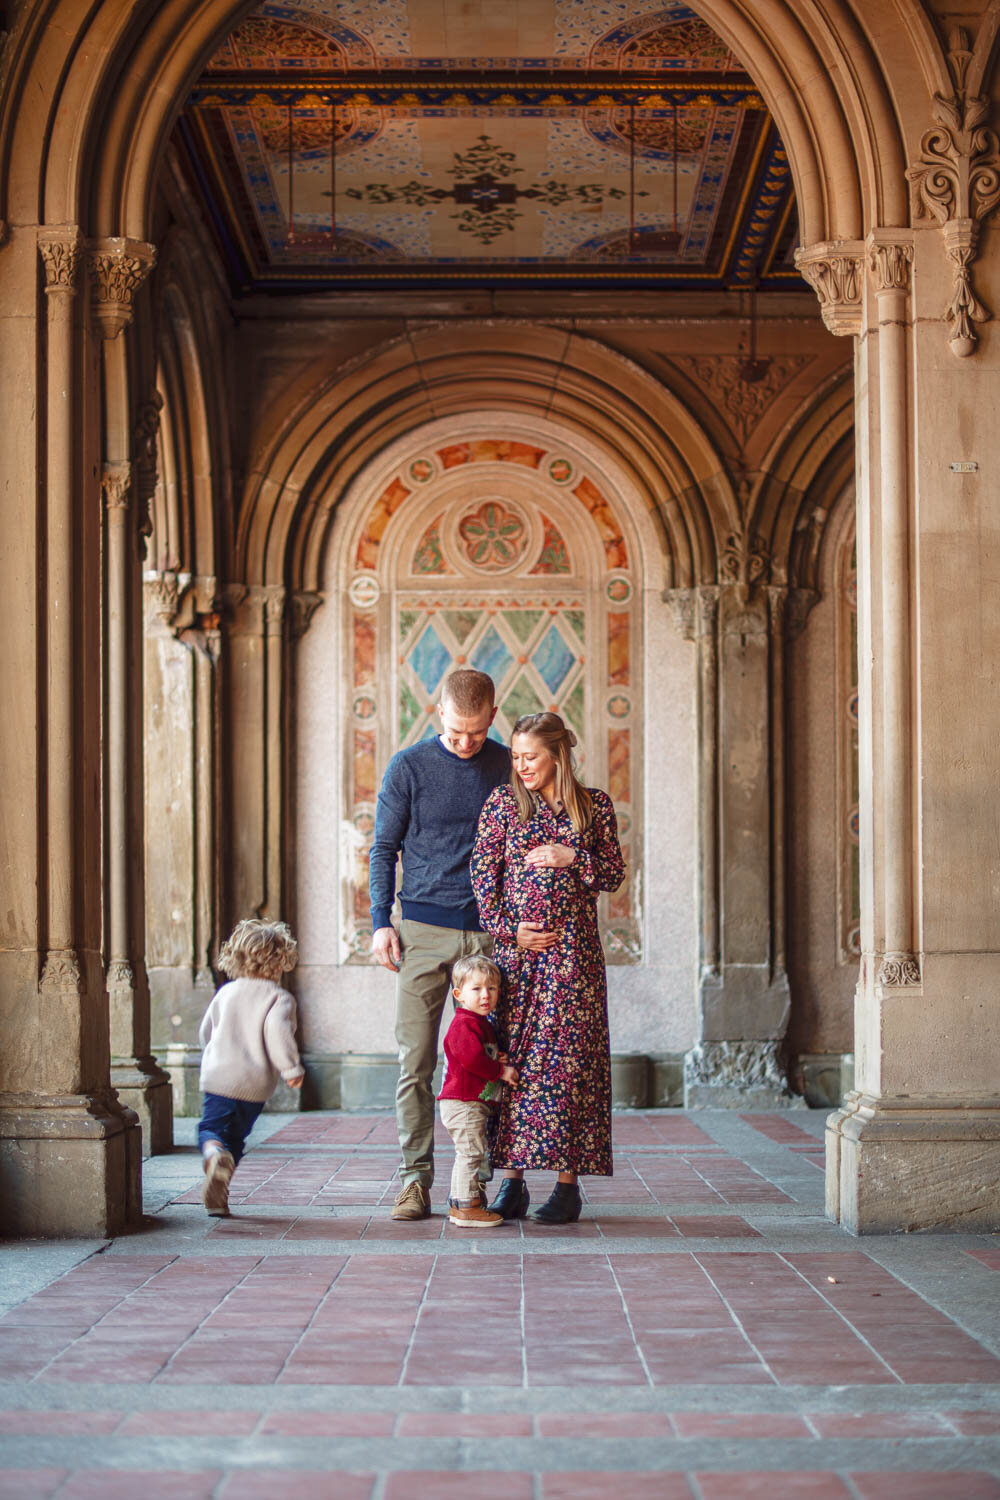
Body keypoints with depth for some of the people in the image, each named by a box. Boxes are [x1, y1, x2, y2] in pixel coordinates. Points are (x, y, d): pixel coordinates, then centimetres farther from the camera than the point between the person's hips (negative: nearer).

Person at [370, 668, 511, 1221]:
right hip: (423, 930, -1)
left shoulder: (509, 769, 7)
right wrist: (381, 921, -2)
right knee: (416, 1062, -3)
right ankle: (415, 1181, 1)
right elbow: (384, 848, 7)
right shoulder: (408, 767, 3)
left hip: (490, 931, 1)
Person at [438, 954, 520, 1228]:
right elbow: (472, 1060, -25)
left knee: (471, 1155, 16)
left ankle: (459, 1205, 23)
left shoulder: (482, 1025, 19)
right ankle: (466, 1207, -9)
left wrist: (498, 1061, 9)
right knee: (470, 1153, -10)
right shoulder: (464, 1024, -15)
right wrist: (501, 1071, -14)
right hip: (463, 1103, -11)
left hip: (477, 1102, 11)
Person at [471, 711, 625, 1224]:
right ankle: (512, 1179, 4)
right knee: (511, 1057, -1)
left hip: (572, 949, -1)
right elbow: (482, 875, 2)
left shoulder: (594, 806, 6)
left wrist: (571, 859, -8)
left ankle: (567, 1182, 1)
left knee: (567, 1059, -2)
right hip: (514, 946, 1)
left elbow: (615, 873, 8)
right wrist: (508, 929, -7)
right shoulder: (502, 802, 6)